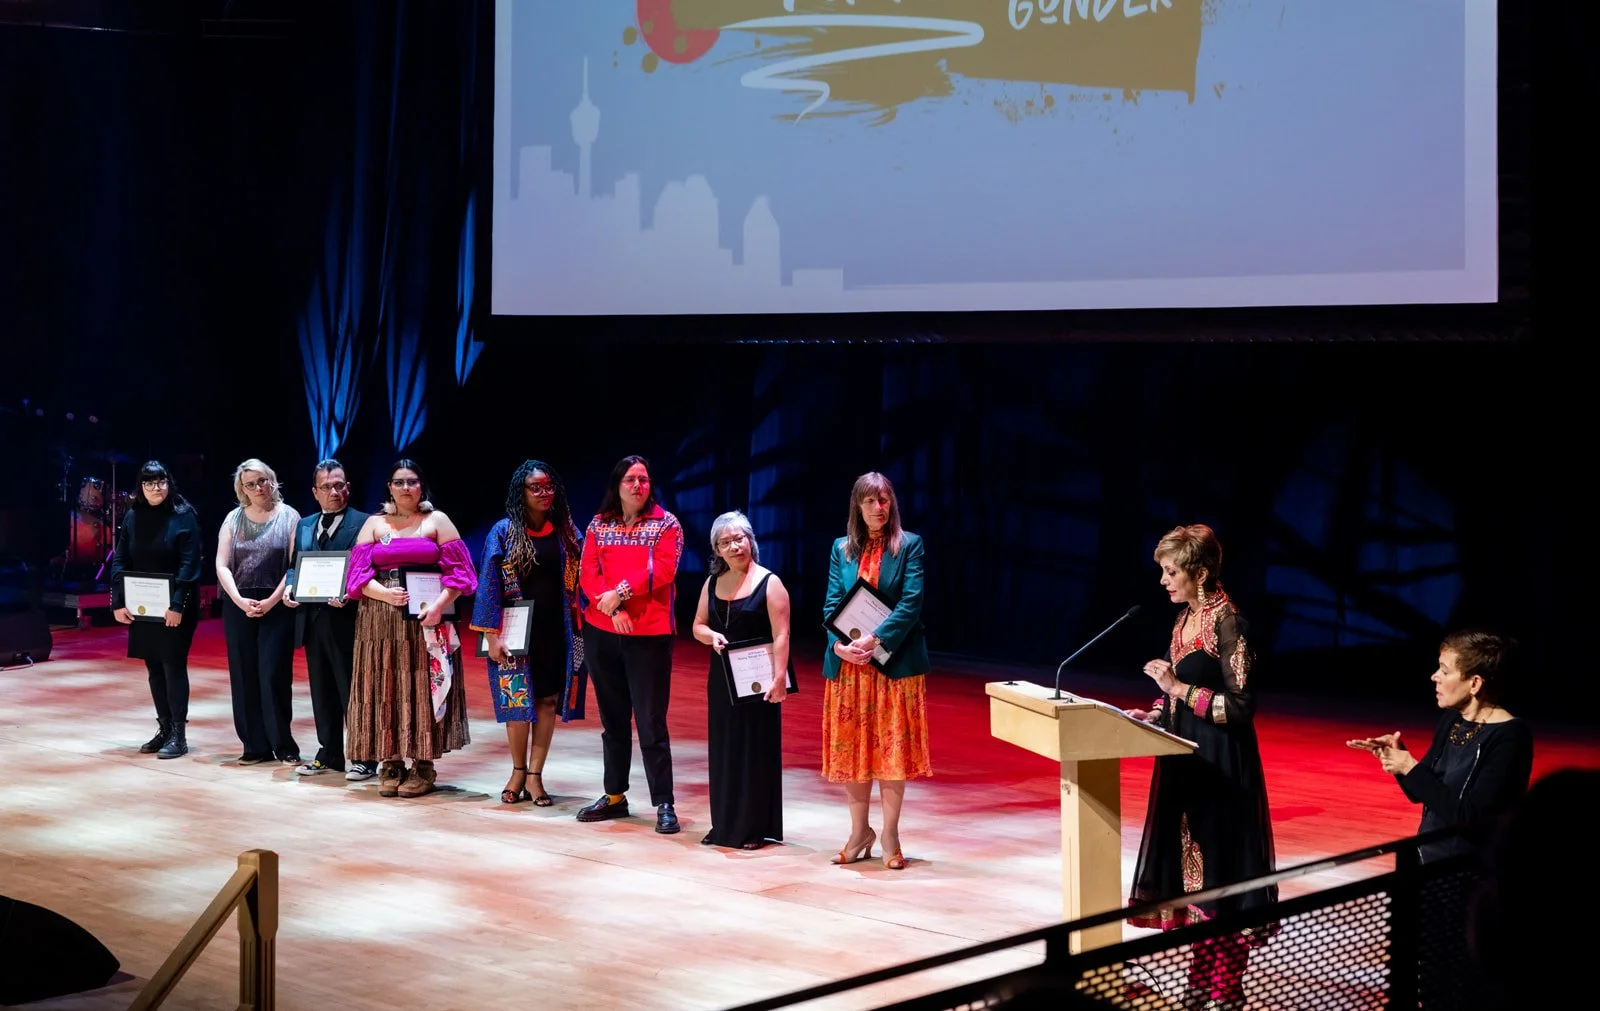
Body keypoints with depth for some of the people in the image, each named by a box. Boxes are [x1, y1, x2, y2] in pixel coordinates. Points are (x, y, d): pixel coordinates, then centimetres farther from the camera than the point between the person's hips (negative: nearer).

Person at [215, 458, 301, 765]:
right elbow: (222, 565, 3)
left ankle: (283, 745, 0)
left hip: (277, 605, -3)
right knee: (244, 676, 3)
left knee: (273, 674, -8)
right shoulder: (234, 519, 8)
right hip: (238, 605, 3)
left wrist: (271, 601, -13)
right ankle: (255, 746, 8)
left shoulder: (288, 517, 0)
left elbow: (295, 566, -6)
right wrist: (239, 601, -11)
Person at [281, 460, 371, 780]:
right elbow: (293, 567, 19)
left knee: (353, 691, -1)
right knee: (322, 691, 12)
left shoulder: (363, 524, -4)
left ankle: (364, 758, 5)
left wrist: (349, 595, -24)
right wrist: (288, 589, -1)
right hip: (312, 620, 6)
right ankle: (329, 754, 21)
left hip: (346, 620, -6)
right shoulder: (303, 526, 16)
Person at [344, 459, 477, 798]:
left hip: (425, 619, -2)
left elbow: (458, 571, -1)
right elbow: (359, 572, 4)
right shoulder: (374, 523, 11)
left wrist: (439, 605, -15)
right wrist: (385, 594, -14)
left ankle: (423, 765, 1)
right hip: (381, 621, 2)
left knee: (423, 687, -2)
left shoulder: (437, 521, 5)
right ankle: (391, 763, 5)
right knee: (385, 689, 1)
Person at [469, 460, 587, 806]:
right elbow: (489, 584, -4)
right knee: (518, 699, 3)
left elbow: (579, 580, 6)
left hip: (556, 630, 2)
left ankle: (535, 775, 11)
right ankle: (518, 771, 19)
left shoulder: (566, 532, 4)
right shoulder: (504, 532, -3)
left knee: (548, 699, 3)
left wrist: (578, 630, -3)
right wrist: (492, 634, -11)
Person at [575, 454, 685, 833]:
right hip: (601, 633, 4)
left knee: (652, 722, -6)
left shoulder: (666, 524, 1)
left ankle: (664, 804, -3)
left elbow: (662, 569, -12)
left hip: (650, 635, -4)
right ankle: (614, 796, 22)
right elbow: (589, 574, 0)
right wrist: (613, 609, -15)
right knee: (612, 718, 13)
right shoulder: (599, 525, 9)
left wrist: (620, 593, -17)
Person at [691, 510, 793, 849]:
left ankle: (756, 828, 6)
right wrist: (712, 636, -8)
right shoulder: (712, 583, 8)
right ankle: (724, 825, 18)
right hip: (722, 678, 5)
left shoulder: (769, 583, -8)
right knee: (723, 749, 9)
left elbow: (781, 636, -14)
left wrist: (779, 676, -23)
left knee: (756, 750, 0)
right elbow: (698, 626, 14)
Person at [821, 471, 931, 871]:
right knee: (851, 749, 6)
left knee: (892, 747, 1)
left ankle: (890, 837, 10)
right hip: (847, 663, 3)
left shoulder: (909, 545, -1)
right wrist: (840, 644, -14)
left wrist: (875, 639, -21)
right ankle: (859, 834, 18)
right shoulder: (842, 549, 9)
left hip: (895, 662, -3)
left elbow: (911, 602, -10)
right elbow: (831, 605, 4)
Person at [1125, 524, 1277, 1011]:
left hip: (1219, 766, -9)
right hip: (1184, 759, 9)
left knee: (1218, 870, -2)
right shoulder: (1185, 619, 11)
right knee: (1191, 870, 12)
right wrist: (1153, 715, 4)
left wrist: (1178, 687, -20)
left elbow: (1240, 706, -18)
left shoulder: (1227, 622, -16)